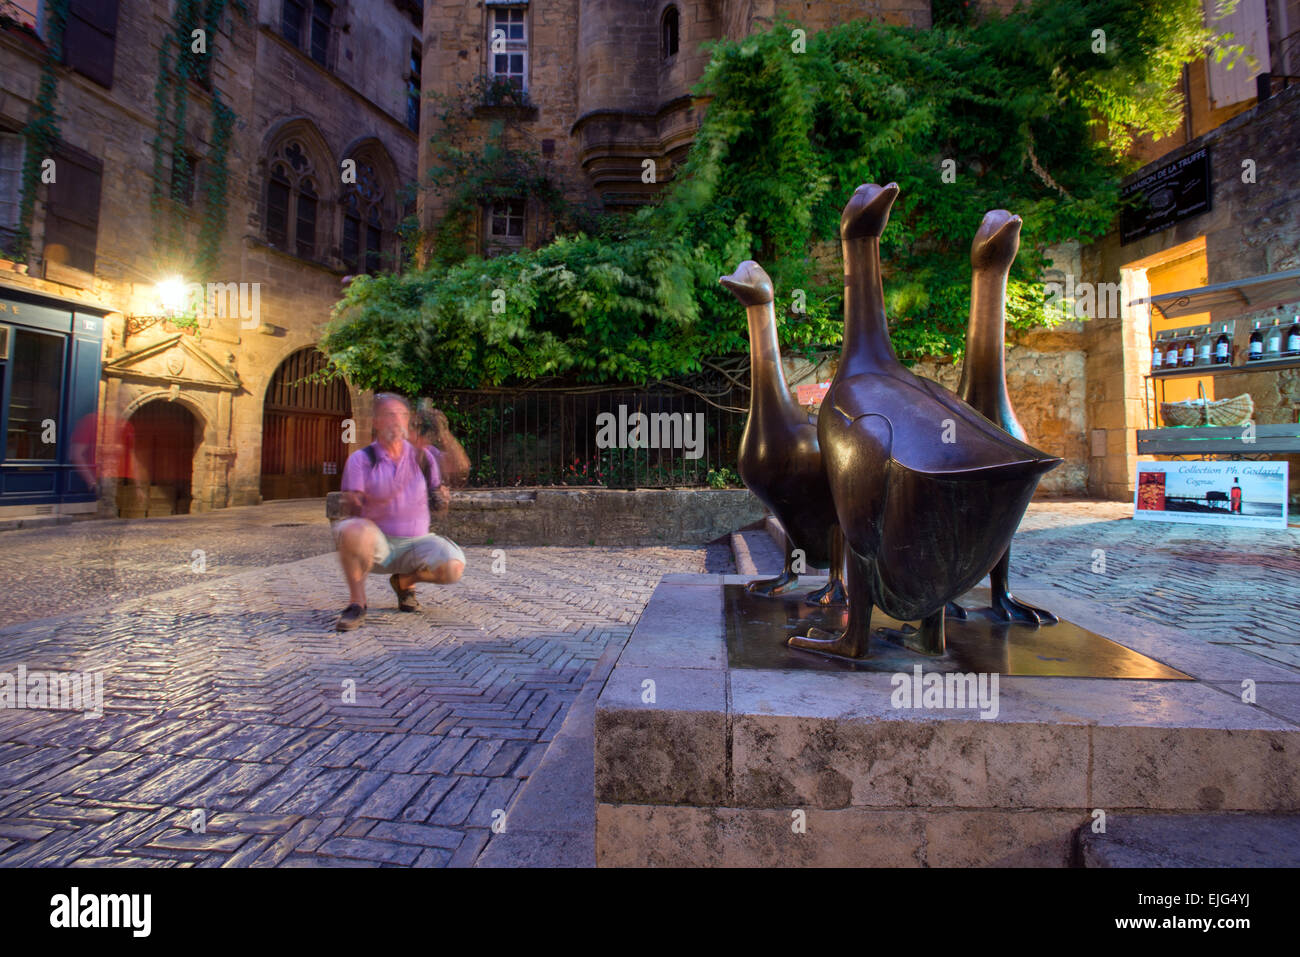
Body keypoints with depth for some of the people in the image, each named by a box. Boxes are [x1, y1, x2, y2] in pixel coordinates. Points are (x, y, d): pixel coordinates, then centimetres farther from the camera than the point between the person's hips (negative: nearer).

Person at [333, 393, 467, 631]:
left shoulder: (422, 453, 5)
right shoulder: (361, 459, -3)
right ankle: (357, 603, -13)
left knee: (453, 567, -26)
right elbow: (352, 507, -8)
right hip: (377, 544, -2)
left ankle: (405, 581, 10)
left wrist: (442, 432, -23)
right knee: (352, 531, -38)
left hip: (417, 542, 2)